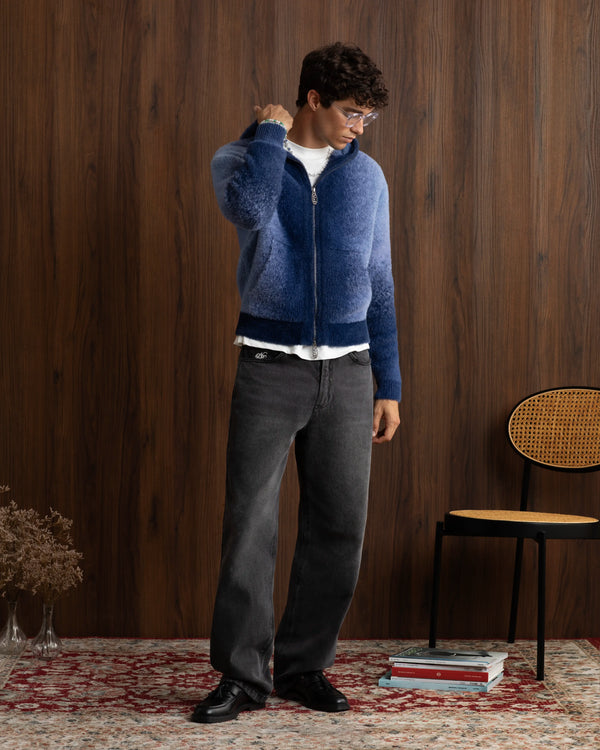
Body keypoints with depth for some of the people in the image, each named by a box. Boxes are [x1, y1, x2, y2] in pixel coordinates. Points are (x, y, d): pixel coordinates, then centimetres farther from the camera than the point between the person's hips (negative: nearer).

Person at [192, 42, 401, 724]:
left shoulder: (366, 175, 11)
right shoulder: (239, 158, 2)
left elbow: (377, 285, 14)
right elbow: (249, 206, -24)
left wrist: (388, 387, 10)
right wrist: (271, 129, -8)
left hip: (348, 372, 3)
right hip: (270, 366, -3)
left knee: (338, 526, 3)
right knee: (249, 522, -6)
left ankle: (303, 666, 17)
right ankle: (242, 673, 5)